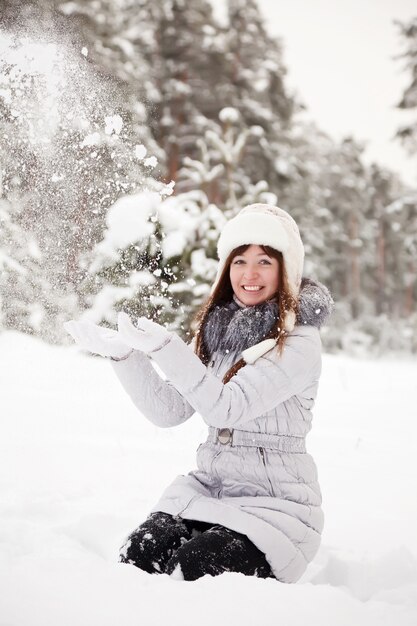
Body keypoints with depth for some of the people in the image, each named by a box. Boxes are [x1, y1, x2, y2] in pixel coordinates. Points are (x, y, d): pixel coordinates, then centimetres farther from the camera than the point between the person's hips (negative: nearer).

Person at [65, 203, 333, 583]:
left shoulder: (299, 342, -12)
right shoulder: (216, 328, 8)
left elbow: (226, 406, -22)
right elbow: (168, 409, 3)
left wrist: (165, 349, -30)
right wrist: (124, 354, -9)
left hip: (275, 499, -5)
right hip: (208, 485, 5)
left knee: (195, 568, -24)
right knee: (137, 558, -17)